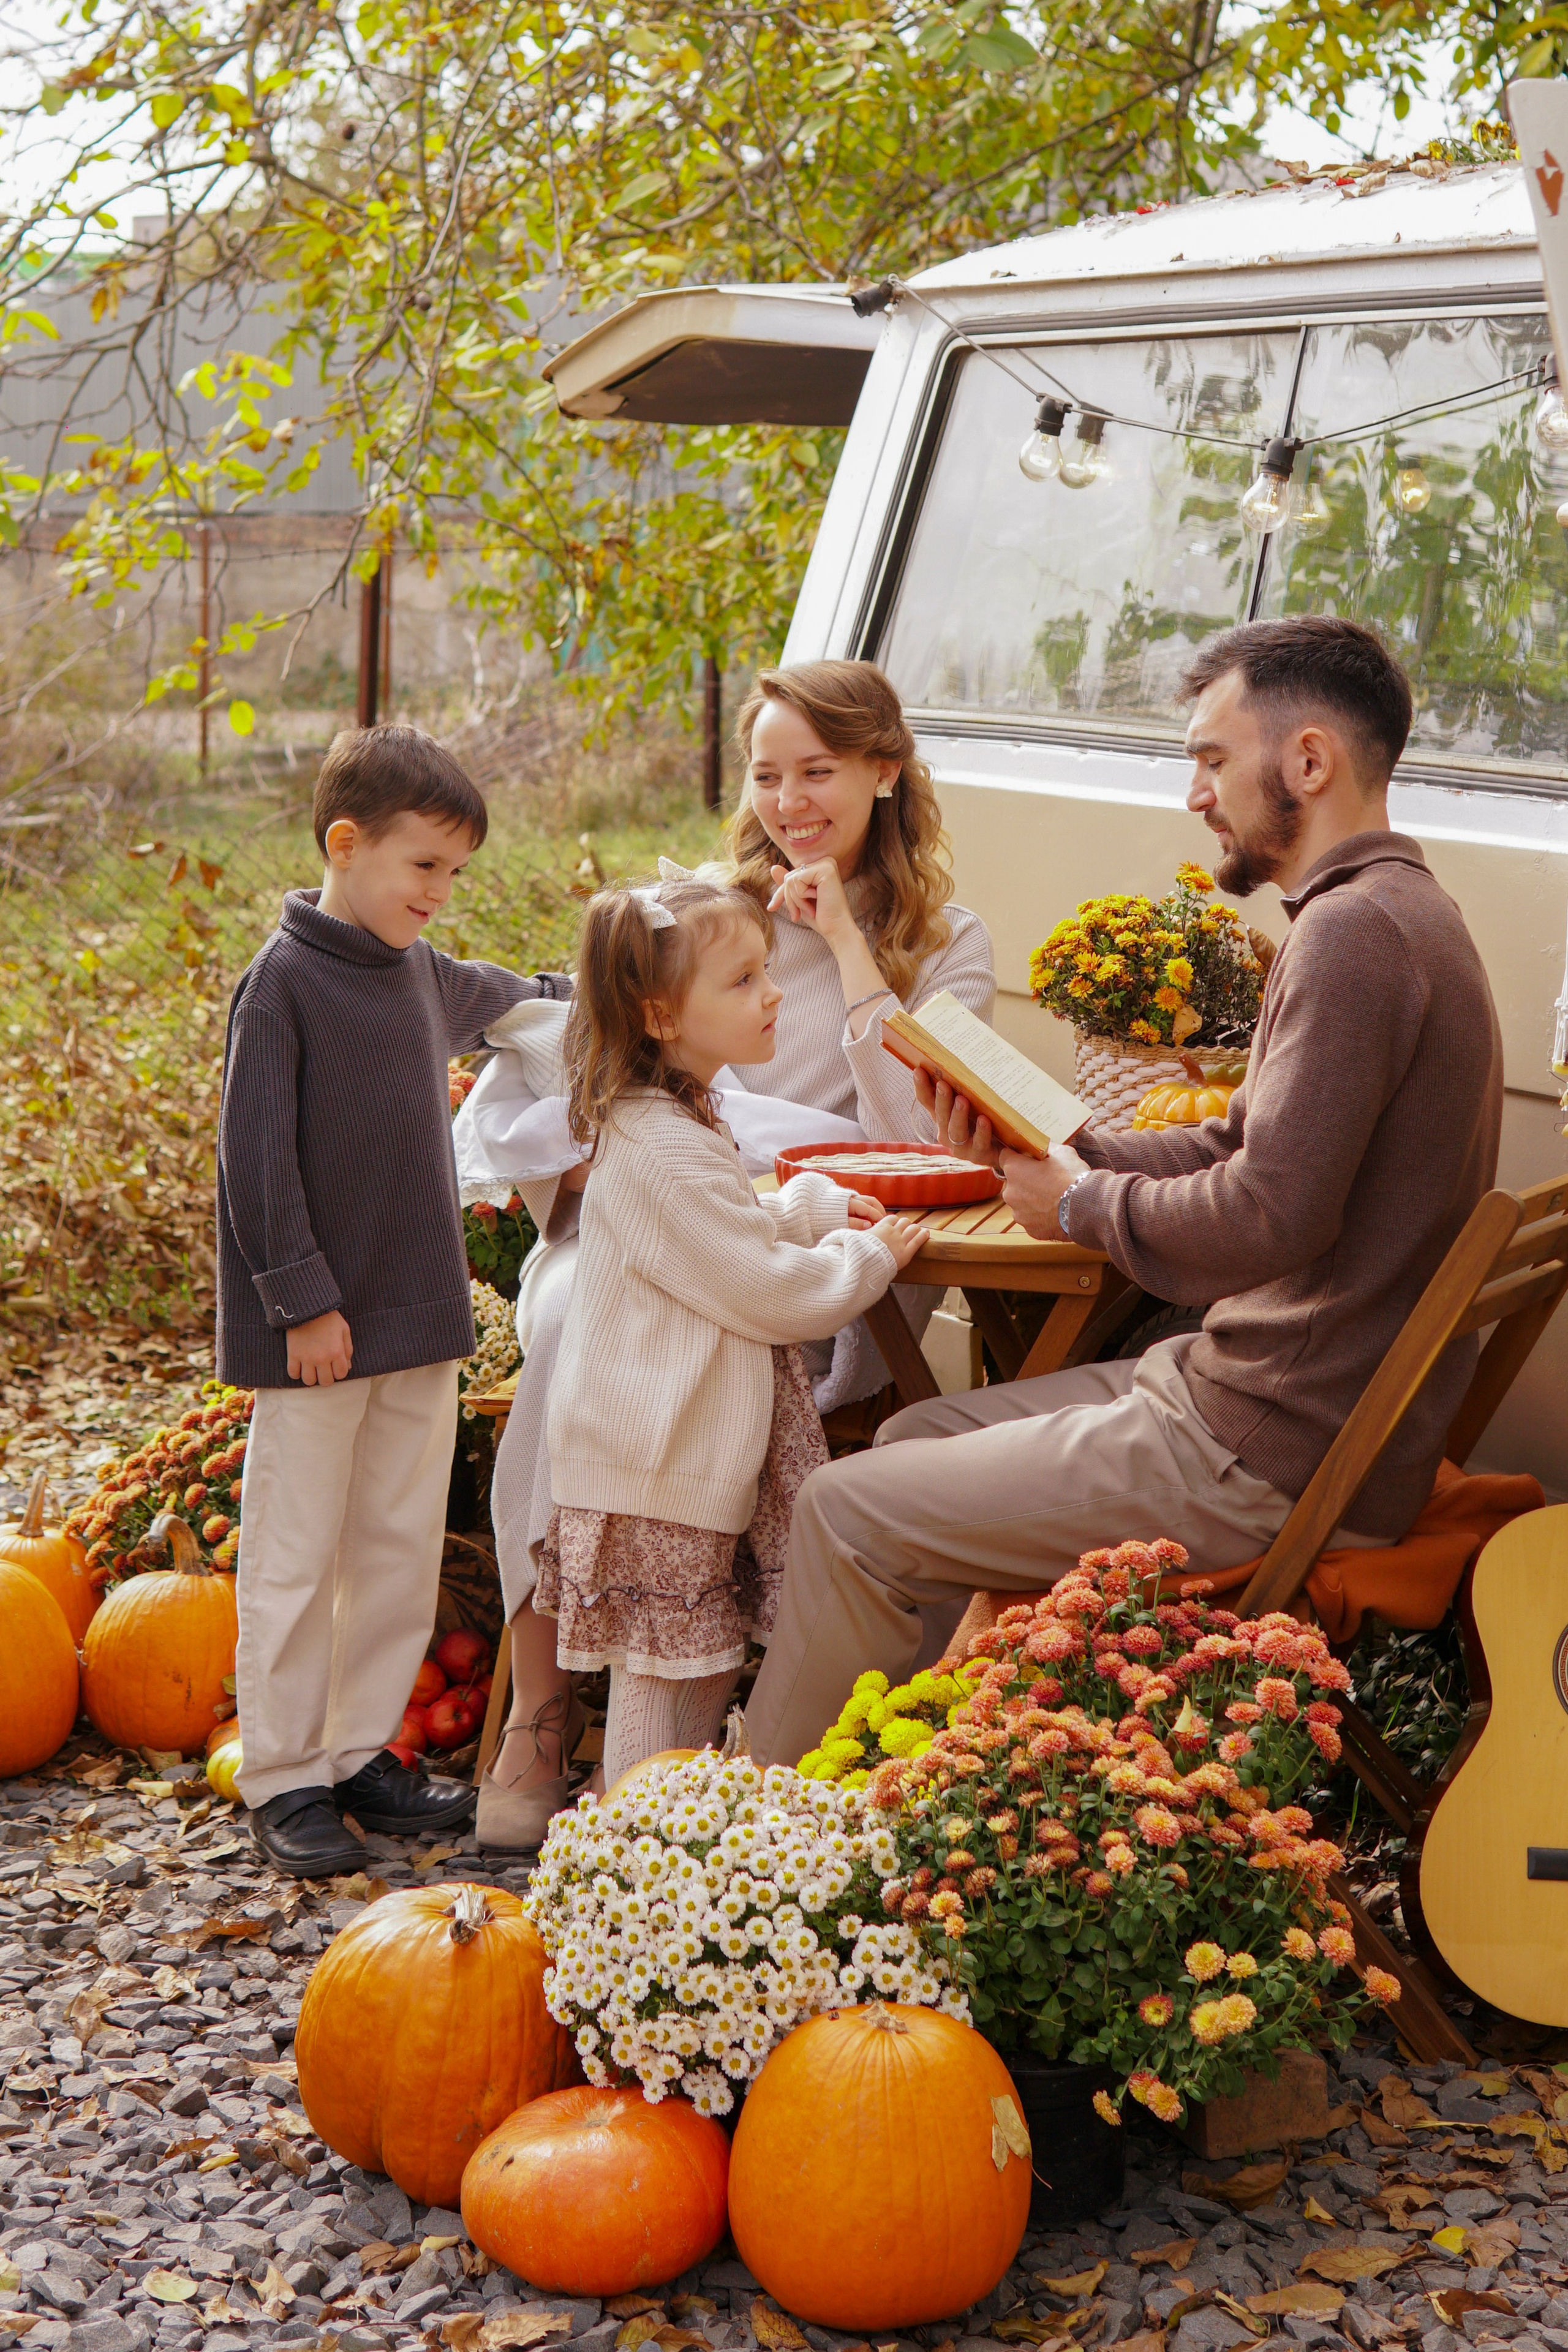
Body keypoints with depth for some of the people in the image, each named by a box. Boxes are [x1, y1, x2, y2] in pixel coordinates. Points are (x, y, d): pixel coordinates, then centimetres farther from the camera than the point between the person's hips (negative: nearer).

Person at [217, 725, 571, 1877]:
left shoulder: (424, 974, 10)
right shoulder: (283, 982, -12)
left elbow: (500, 996, 34)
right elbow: (257, 1156, -14)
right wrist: (303, 1302, -16)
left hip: (419, 1316, 7)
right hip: (317, 1332, -7)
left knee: (403, 1547, 12)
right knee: (298, 1556, 1)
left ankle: (361, 1751, 23)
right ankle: (282, 1780, 11)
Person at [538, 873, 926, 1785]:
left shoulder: (670, 1122, 12)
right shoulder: (668, 1154, -24)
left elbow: (730, 1237, 28)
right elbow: (769, 1289, -20)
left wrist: (815, 1206, 16)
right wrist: (870, 1256, -5)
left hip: (691, 1455, 11)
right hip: (661, 1470, -11)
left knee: (710, 1660, 17)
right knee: (661, 1675, -1)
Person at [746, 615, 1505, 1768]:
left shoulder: (1357, 929, -20)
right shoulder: (1388, 914, 14)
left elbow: (1268, 1216, -28)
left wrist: (1086, 1205, -10)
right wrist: (1044, 1147, 4)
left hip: (1274, 1457, -11)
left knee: (848, 1514, -6)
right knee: (914, 1439, 19)